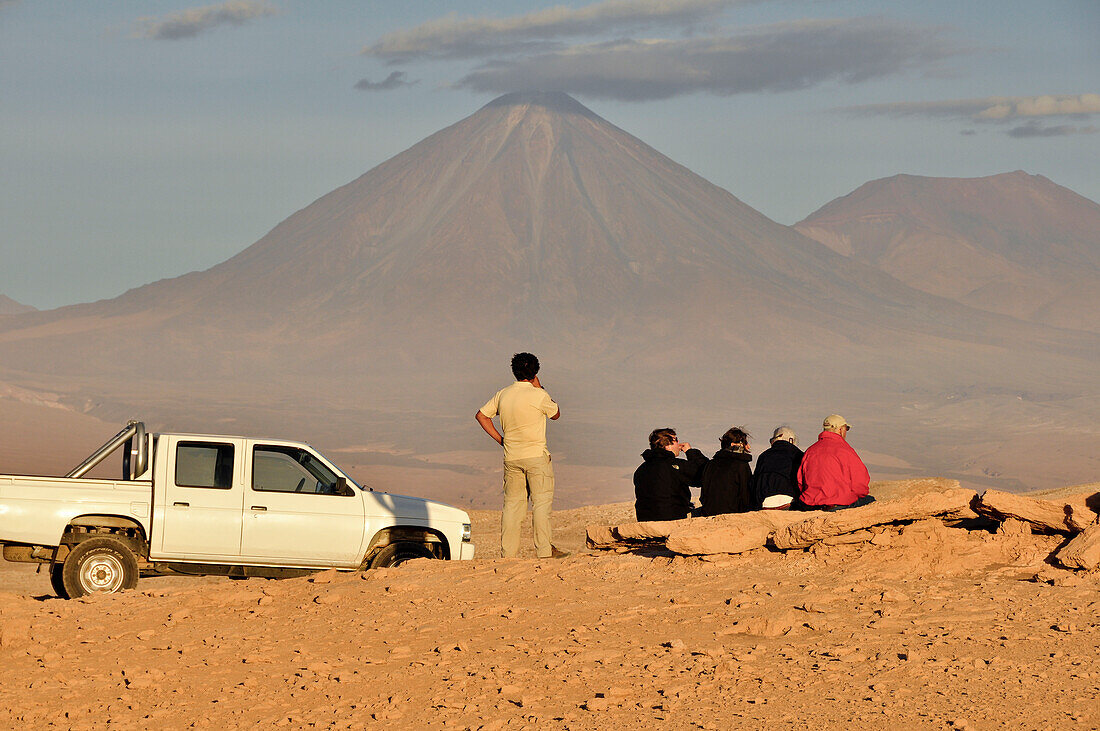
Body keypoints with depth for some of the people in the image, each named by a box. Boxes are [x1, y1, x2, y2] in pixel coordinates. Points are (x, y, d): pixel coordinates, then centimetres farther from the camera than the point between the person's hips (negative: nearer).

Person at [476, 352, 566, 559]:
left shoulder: (502, 395, 6)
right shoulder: (539, 396, -10)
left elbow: (481, 415, 15)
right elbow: (555, 415, 8)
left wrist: (499, 439, 14)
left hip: (511, 457, 5)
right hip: (536, 456, -5)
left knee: (512, 503, 9)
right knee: (541, 502, -4)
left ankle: (508, 551, 7)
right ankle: (544, 550, -10)